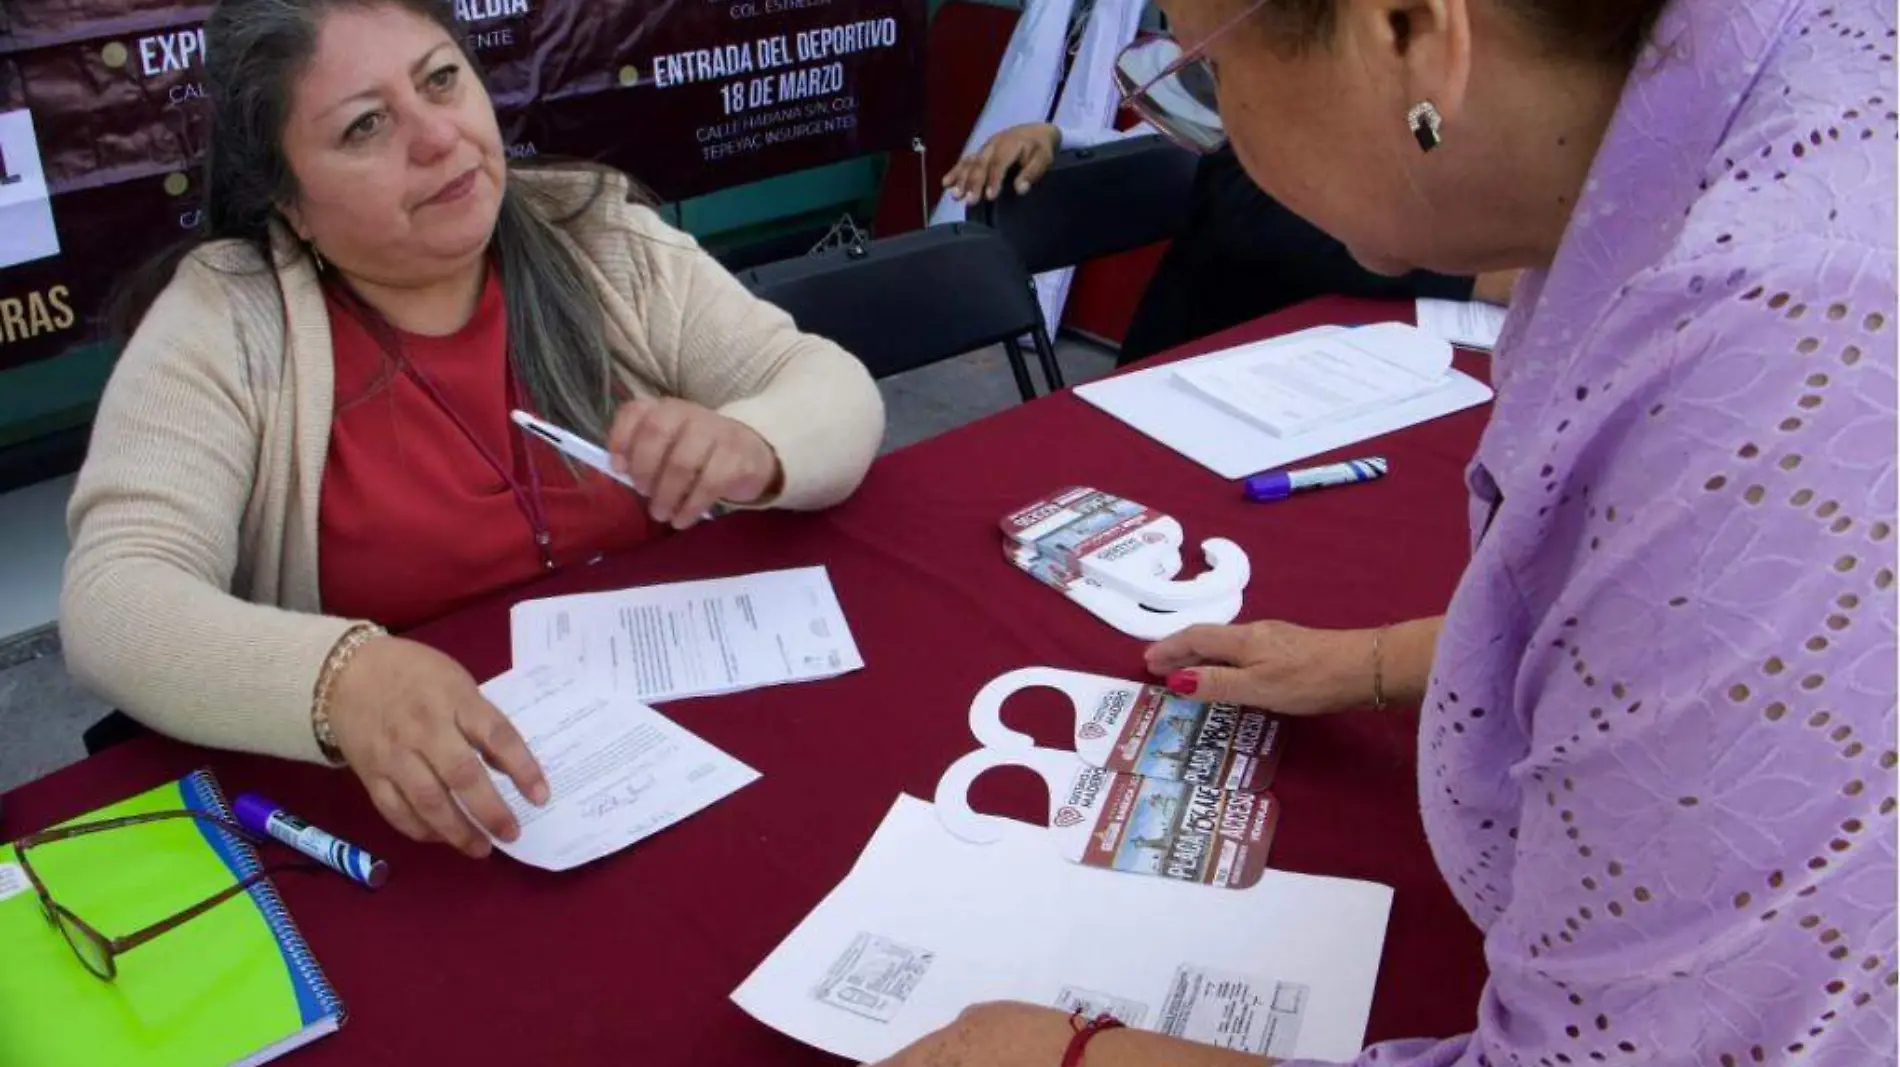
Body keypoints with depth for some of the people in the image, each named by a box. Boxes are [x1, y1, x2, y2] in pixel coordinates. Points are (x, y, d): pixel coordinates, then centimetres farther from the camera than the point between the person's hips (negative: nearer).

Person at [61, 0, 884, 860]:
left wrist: (749, 449, -23)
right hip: (411, 810, -2)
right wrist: (344, 678, -39)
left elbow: (833, 389, 2)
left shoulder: (603, 241, 1)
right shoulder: (220, 324, -8)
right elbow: (113, 601, -18)